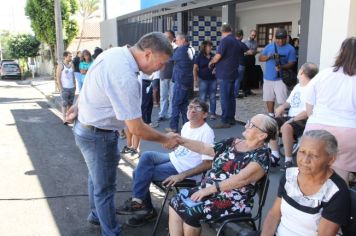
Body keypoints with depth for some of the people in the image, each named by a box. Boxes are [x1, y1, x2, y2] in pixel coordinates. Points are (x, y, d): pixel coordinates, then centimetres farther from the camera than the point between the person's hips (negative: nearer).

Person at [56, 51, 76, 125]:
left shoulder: (71, 65, 13)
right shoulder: (60, 65, -4)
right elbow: (58, 78, -8)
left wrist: (75, 86, 11)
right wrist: (61, 89, -13)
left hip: (72, 88, 6)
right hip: (64, 88, -5)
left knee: (70, 104, 9)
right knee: (65, 104, -6)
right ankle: (64, 119, -4)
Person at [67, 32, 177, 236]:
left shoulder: (114, 53, -5)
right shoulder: (125, 78, -34)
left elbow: (91, 83, 9)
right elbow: (136, 128, -28)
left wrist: (78, 107, 20)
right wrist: (165, 140, -14)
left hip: (86, 126, 10)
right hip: (98, 135, -10)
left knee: (97, 177, 28)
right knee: (105, 187, 7)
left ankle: (97, 214, 50)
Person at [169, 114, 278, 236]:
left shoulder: (262, 154, -11)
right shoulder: (232, 143, 11)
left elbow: (243, 178, -23)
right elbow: (204, 148, 14)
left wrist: (210, 189, -24)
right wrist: (181, 140, 2)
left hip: (233, 202, -7)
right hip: (208, 191, 8)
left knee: (189, 210, -23)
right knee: (176, 202, -7)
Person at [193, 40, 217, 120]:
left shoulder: (213, 56, 7)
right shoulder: (199, 57, -1)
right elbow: (195, 69, -1)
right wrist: (195, 80, -6)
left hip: (213, 79, 3)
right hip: (203, 80, -3)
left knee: (213, 97, 6)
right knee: (203, 98, 1)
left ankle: (213, 113, 14)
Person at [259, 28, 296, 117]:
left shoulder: (290, 49, -2)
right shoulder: (269, 46, 9)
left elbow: (291, 63, -8)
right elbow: (260, 58, 6)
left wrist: (282, 67, -27)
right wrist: (268, 57, -15)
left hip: (281, 79, -4)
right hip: (268, 78, 4)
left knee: (282, 101, -10)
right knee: (269, 99, 12)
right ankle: (271, 116, 25)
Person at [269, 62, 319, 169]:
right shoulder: (297, 86, 17)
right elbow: (289, 102, 27)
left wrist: (292, 120, -23)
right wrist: (282, 107, 5)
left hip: (303, 121, -10)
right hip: (290, 117, 10)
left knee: (286, 127, -36)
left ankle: (288, 161, -24)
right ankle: (275, 155, -3)